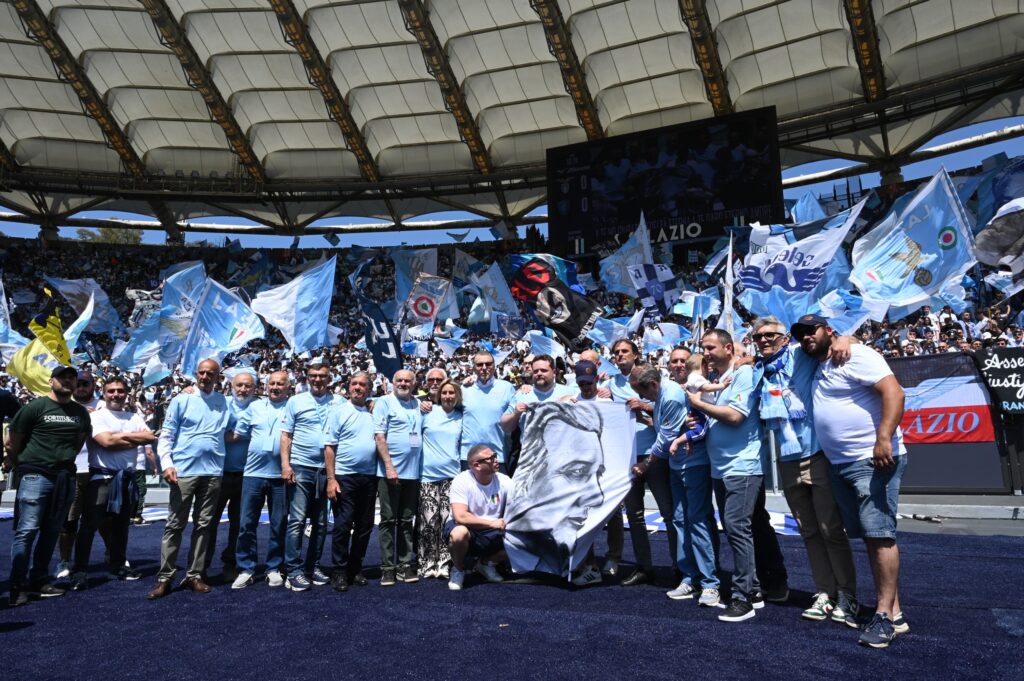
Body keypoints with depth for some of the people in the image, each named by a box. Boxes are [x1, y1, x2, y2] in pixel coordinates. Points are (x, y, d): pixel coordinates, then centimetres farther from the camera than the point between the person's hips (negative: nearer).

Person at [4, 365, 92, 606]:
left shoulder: (81, 412, 12)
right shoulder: (36, 406, -4)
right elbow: (14, 438, 2)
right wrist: (14, 461, 12)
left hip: (66, 477, 5)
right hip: (35, 475, -5)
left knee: (51, 532, 8)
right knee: (27, 530, -8)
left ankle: (38, 581, 16)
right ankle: (18, 585, -2)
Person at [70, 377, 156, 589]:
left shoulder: (135, 418, 12)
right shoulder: (97, 416, -3)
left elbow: (150, 437, -3)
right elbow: (107, 441, -17)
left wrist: (122, 437, -9)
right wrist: (135, 438, -6)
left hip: (127, 478, 5)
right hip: (102, 477, -5)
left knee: (121, 524, 13)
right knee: (90, 524, -6)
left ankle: (117, 566, 24)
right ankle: (79, 570, 1)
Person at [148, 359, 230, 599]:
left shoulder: (225, 402, 8)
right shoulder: (181, 400, 3)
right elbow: (166, 435, -1)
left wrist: (226, 437, 0)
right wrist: (167, 464, -11)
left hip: (213, 472, 2)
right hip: (184, 471, -2)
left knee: (203, 525, 8)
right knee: (175, 525, 2)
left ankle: (194, 575, 16)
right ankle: (165, 577, 9)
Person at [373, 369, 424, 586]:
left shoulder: (419, 405, 13)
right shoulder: (384, 402, -2)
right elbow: (379, 436, -9)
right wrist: (389, 466, -16)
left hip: (413, 472, 5)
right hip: (390, 471, -5)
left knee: (407, 521, 10)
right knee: (389, 520, 2)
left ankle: (405, 565, 18)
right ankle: (387, 567, 10)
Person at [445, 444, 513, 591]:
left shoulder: (504, 481, -9)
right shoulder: (461, 481, -21)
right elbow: (460, 516, -30)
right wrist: (492, 523, -31)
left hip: (492, 533, 4)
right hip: (467, 528, -4)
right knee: (460, 533, -38)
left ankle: (486, 563, 14)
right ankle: (458, 569, -2)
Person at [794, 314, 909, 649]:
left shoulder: (855, 355, -8)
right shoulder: (818, 370, 17)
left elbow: (893, 392, -18)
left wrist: (884, 439, -27)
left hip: (873, 460, -9)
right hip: (840, 465, 9)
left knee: (880, 534, -7)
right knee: (870, 537, 10)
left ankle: (885, 615, -1)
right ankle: (894, 612, 18)